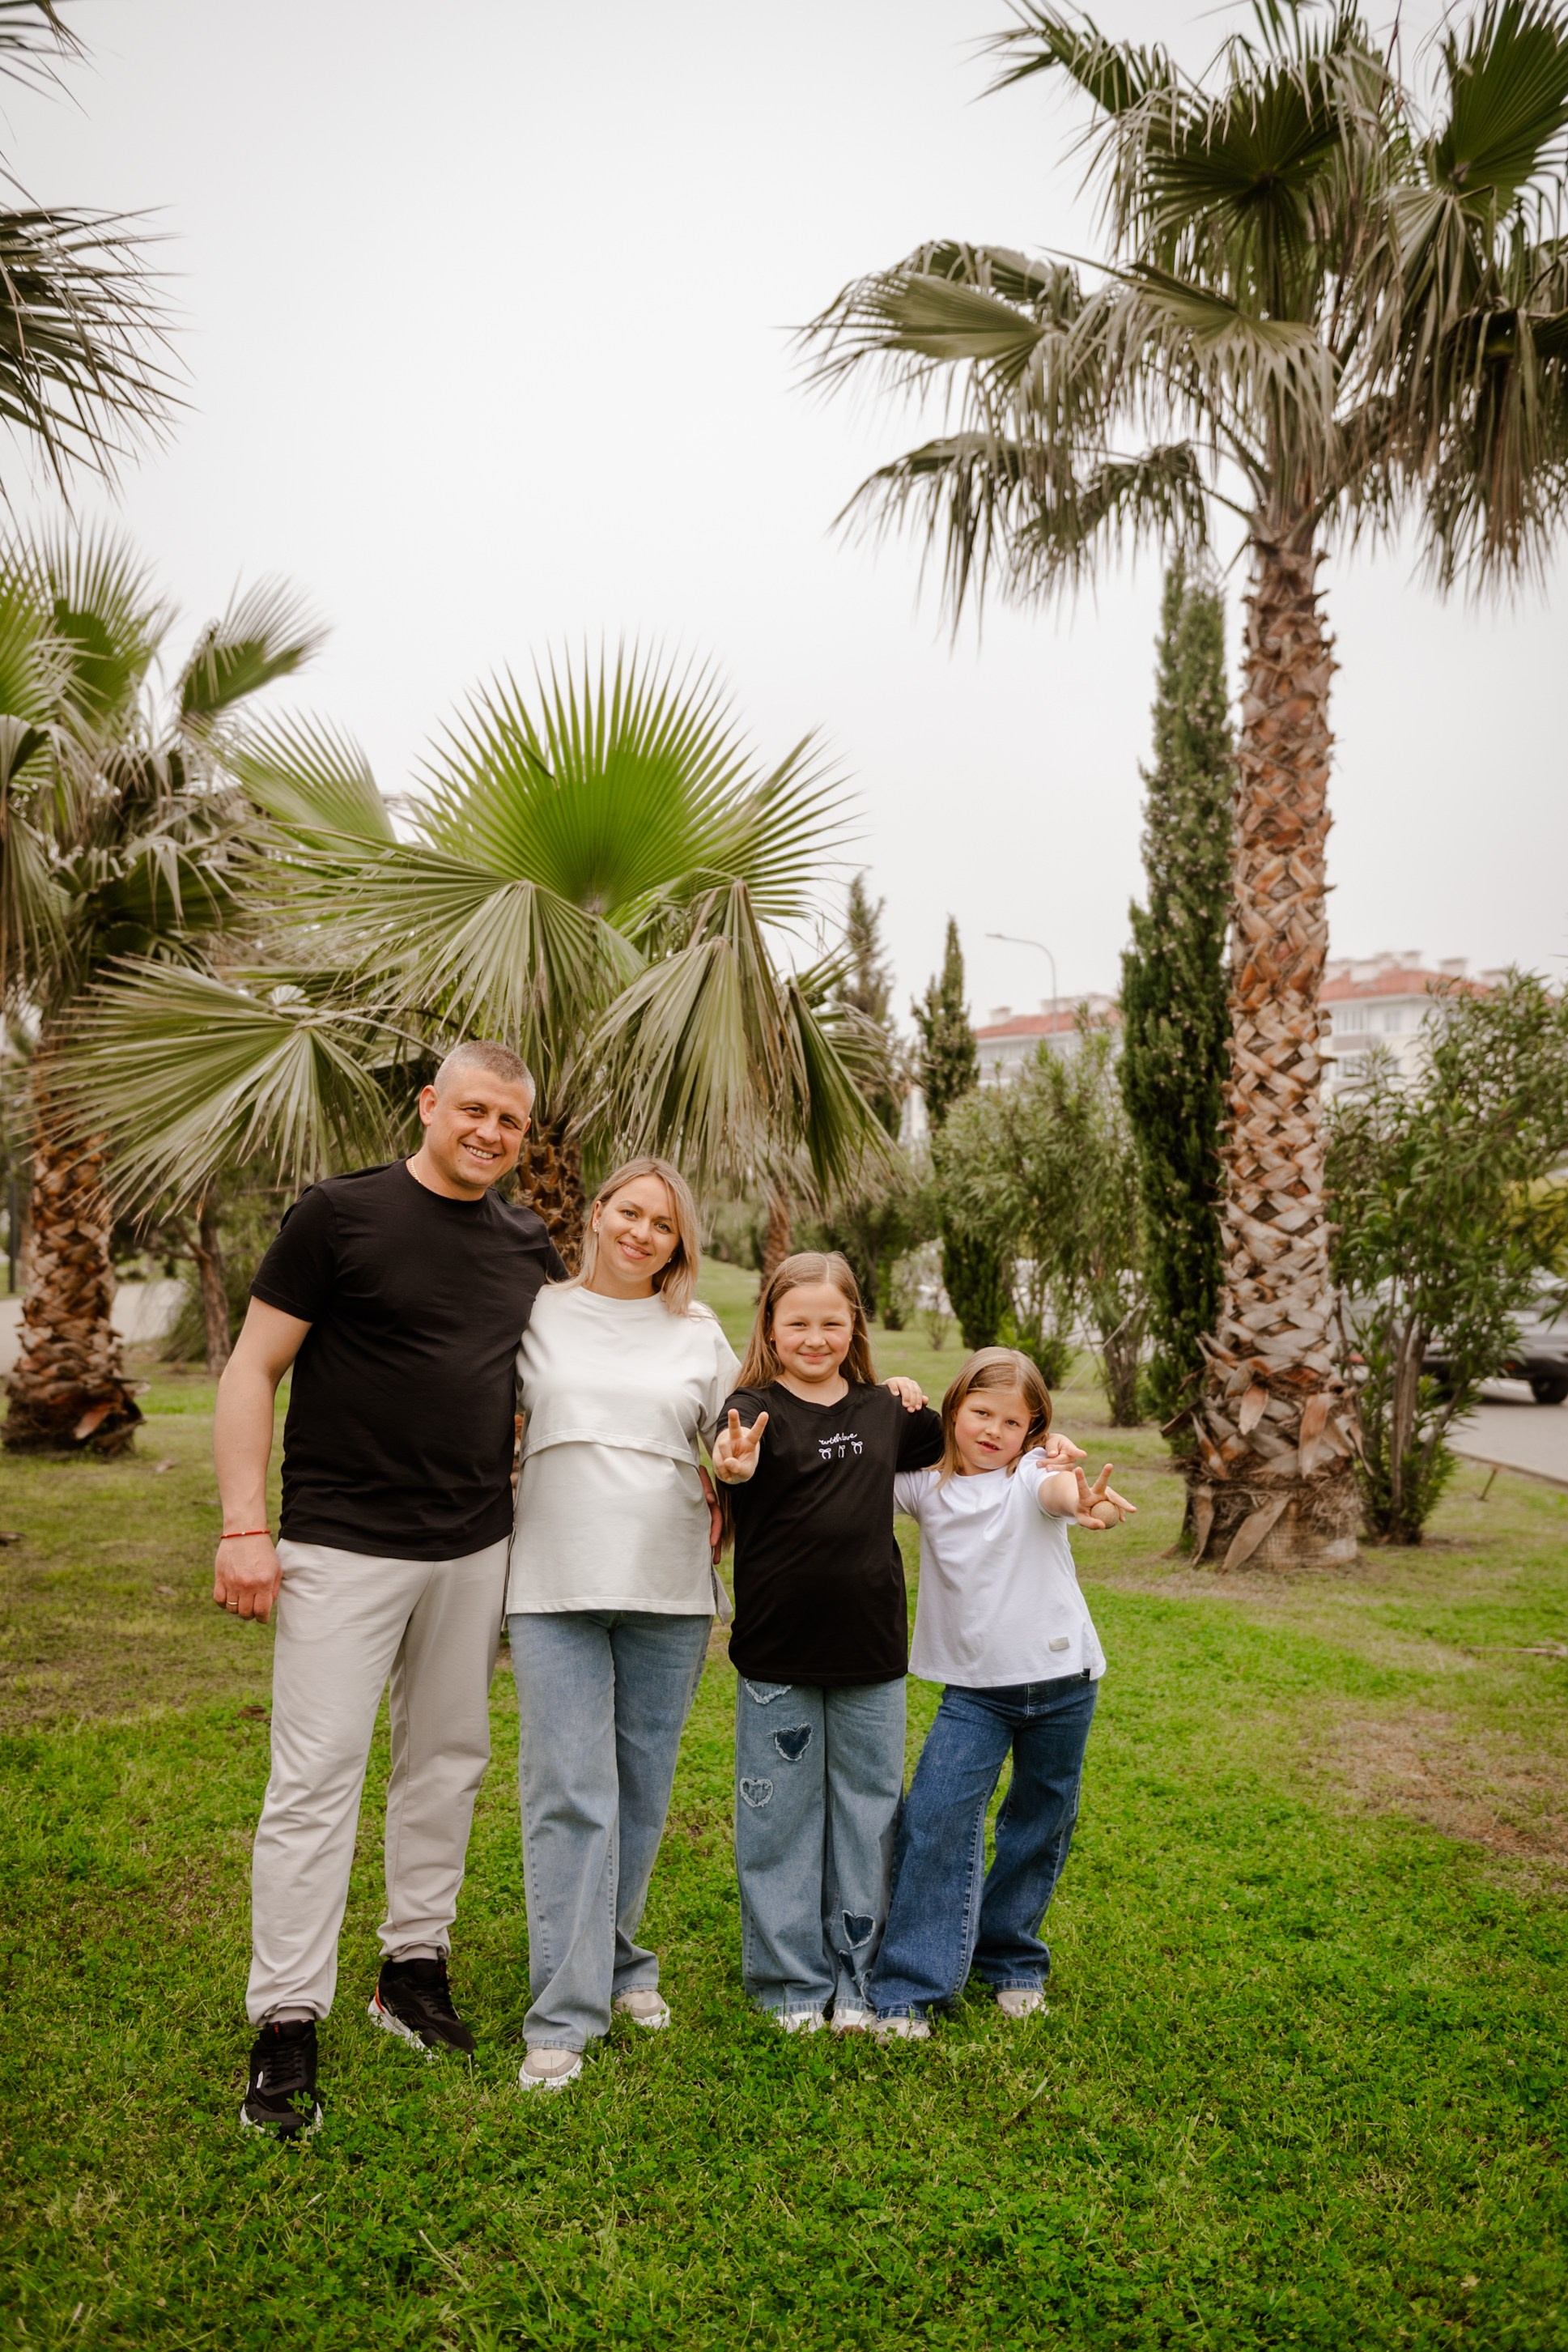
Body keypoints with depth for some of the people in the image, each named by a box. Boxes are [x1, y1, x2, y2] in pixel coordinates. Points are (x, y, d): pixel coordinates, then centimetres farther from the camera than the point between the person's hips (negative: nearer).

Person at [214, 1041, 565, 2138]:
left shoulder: (531, 1248, 8)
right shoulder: (341, 1214, -6)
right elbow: (253, 1369, -6)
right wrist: (244, 1527, -12)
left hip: (476, 1550, 5)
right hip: (343, 1545, -5)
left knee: (449, 1761, 14)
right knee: (318, 1775, -2)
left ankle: (415, 1968, 31)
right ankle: (287, 2030, 9)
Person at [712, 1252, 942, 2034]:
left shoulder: (882, 1409, 5)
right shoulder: (756, 1406, -9)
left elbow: (936, 1458, 25)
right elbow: (739, 1456, -31)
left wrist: (922, 1409, 5)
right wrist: (736, 1467, -55)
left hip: (871, 1651, 4)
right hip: (777, 1655, -3)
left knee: (868, 1815, 14)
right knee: (782, 1819, 9)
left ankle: (859, 1977, 30)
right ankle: (792, 1981, 26)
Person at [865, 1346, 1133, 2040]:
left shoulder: (1035, 1472, -8)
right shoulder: (927, 1488, 1)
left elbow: (1058, 1489, -31)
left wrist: (1085, 1502, -56)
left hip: (1059, 1682, 0)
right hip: (973, 1689, 1)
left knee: (1040, 1825, 13)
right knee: (937, 1818, -13)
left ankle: (1013, 1963, 35)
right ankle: (909, 1989, -3)